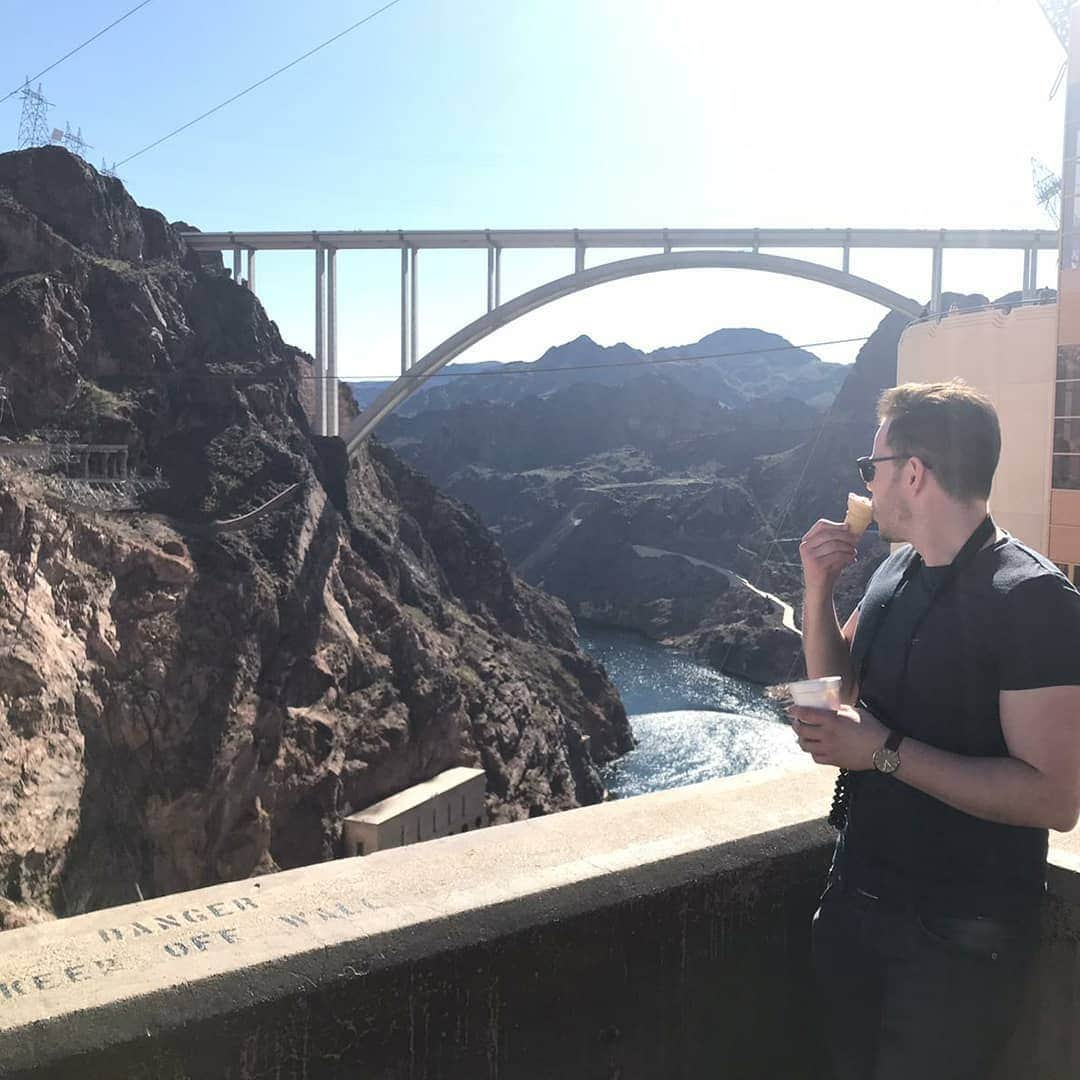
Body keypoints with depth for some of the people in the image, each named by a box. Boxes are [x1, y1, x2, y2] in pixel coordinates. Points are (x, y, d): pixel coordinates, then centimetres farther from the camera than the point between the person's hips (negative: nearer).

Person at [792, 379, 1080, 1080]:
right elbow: (836, 684, 13)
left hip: (960, 936, -7)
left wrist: (884, 750, -26)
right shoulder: (896, 573, 3)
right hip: (858, 893, 7)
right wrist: (819, 588, -2)